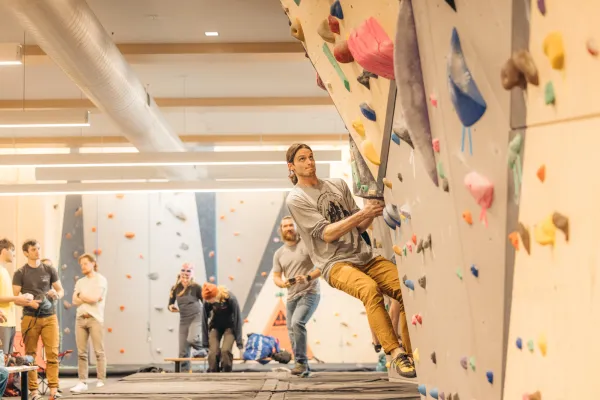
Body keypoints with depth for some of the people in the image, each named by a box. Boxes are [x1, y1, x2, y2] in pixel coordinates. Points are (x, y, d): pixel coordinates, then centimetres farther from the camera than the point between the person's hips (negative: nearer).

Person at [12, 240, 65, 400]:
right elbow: (14, 296, -1)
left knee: (53, 353, -7)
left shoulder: (49, 270, 9)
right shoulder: (20, 273, 3)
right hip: (30, 318, -1)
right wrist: (29, 302, -19)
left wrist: (57, 294, -9)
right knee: (30, 354, 0)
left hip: (50, 316, 1)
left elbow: (61, 290, 15)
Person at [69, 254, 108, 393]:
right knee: (81, 353, 2)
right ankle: (82, 382, 3)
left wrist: (81, 295, 4)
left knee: (99, 352, -4)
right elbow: (75, 301, 7)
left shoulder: (101, 280, 1)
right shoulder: (79, 282, 18)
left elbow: (94, 298, -11)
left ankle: (101, 382, -3)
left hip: (95, 318, -5)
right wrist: (88, 298, -6)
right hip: (80, 318, 5)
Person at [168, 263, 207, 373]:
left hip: (196, 317, -4)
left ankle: (201, 350, 4)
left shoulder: (196, 287, -7)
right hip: (183, 319, 4)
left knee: (192, 339, -30)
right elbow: (170, 304, 13)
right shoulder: (175, 288, 4)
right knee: (183, 350, 2)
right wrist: (171, 307, -10)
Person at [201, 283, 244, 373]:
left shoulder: (230, 299, -29)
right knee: (213, 352, -18)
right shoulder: (207, 302, -22)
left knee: (225, 351, -24)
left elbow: (237, 319, -23)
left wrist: (239, 344, -21)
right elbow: (205, 321, -13)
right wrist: (205, 343, -10)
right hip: (215, 326, 2)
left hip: (230, 326, -2)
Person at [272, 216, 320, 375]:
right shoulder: (279, 253, 11)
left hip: (309, 294, -6)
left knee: (297, 323, -26)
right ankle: (303, 366, 19)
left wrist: (309, 277, -23)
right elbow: (276, 276, 9)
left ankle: (301, 361, -21)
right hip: (291, 297, 6)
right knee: (292, 332, 7)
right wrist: (283, 283, -15)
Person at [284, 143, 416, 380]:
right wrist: (362, 213, -18)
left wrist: (371, 214, -7)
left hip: (365, 256, 5)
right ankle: (397, 356, -38)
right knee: (370, 288, -36)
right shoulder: (295, 199, 1)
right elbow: (326, 233, -10)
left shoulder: (338, 185, 16)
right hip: (335, 264, -5)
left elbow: (358, 227, 15)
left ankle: (412, 354, -15)